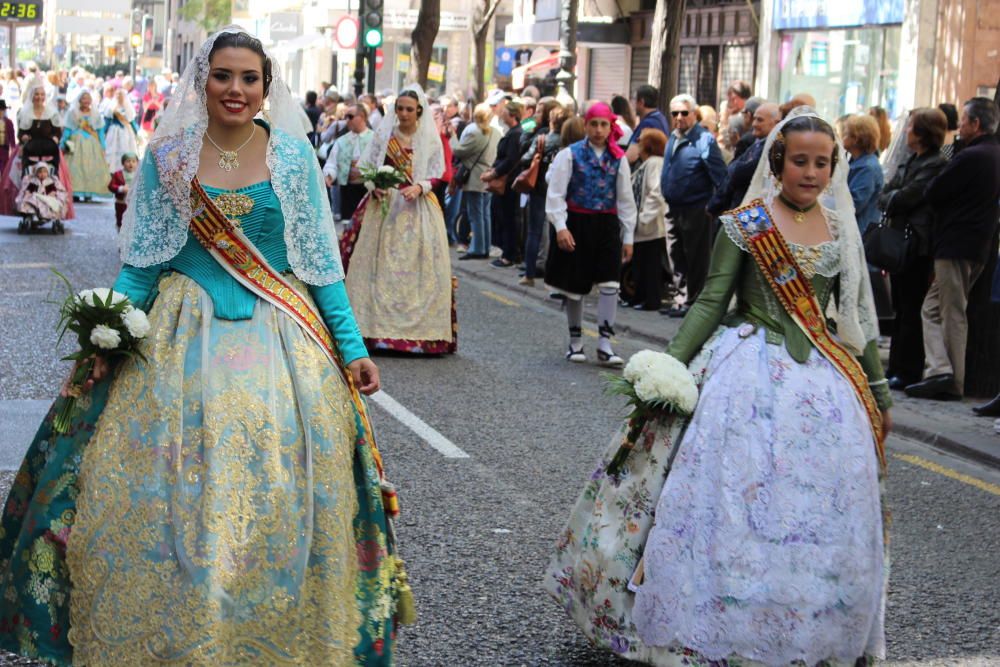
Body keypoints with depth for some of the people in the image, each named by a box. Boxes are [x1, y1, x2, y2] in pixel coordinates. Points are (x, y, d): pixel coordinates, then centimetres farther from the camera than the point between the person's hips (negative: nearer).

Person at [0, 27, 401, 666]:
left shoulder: (294, 155, 2)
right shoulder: (167, 157, 3)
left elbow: (320, 258, 4)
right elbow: (143, 261, 4)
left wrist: (352, 346, -1)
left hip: (278, 341, 0)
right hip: (184, 342, 0)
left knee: (278, 504, 1)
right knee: (169, 500, 0)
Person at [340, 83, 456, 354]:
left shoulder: (430, 138, 3)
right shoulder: (383, 133, 6)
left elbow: (438, 175, 4)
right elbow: (368, 166, 9)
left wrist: (420, 187, -14)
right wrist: (375, 185, -10)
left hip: (417, 208, -1)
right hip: (383, 205, 1)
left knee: (415, 267, -3)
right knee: (379, 267, -2)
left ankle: (417, 328, 2)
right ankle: (377, 327, 3)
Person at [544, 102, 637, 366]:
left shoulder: (618, 158, 6)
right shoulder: (570, 154, -2)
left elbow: (625, 199, 9)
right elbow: (556, 194, -6)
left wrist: (628, 237, 7)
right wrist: (560, 227, -17)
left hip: (607, 226, 2)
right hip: (577, 225, -2)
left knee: (609, 284, -8)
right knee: (575, 286, 7)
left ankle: (605, 344, -5)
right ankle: (575, 342, 21)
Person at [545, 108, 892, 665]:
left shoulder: (843, 228, 8)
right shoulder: (745, 223, -4)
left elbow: (857, 313, 13)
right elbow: (711, 303, -5)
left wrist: (880, 393, 15)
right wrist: (669, 367, -14)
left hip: (825, 377, 4)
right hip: (751, 370, -4)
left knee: (823, 515, 5)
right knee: (734, 499, -5)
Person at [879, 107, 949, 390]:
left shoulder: (936, 165, -13)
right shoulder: (912, 162, 17)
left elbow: (907, 197, -18)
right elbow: (884, 196, 15)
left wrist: (891, 199, -1)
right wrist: (894, 199, -3)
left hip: (918, 246, -9)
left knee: (911, 311, -4)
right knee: (901, 309, 13)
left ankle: (908, 371, 1)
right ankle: (897, 367, 20)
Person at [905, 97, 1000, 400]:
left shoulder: (970, 157, -17)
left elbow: (932, 195, -14)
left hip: (955, 245, -9)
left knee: (953, 314, -4)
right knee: (933, 309, 12)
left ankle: (951, 380, -3)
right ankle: (938, 371, 7)